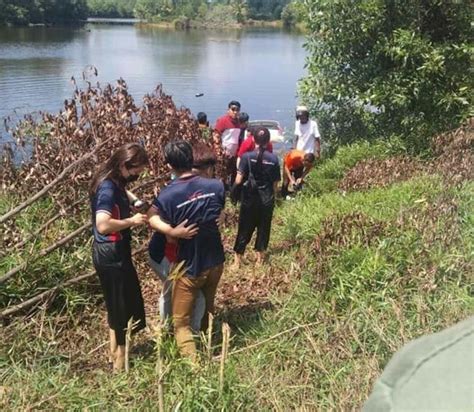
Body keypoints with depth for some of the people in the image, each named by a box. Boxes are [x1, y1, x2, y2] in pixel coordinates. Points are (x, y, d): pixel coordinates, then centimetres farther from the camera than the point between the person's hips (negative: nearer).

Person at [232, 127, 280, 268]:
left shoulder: (247, 156, -9)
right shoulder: (274, 159, -4)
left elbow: (238, 181, -13)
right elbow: (275, 184, -1)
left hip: (249, 199, -1)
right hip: (267, 200, 1)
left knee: (245, 229, 9)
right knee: (264, 228, 14)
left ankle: (237, 261, 15)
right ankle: (260, 259, 23)